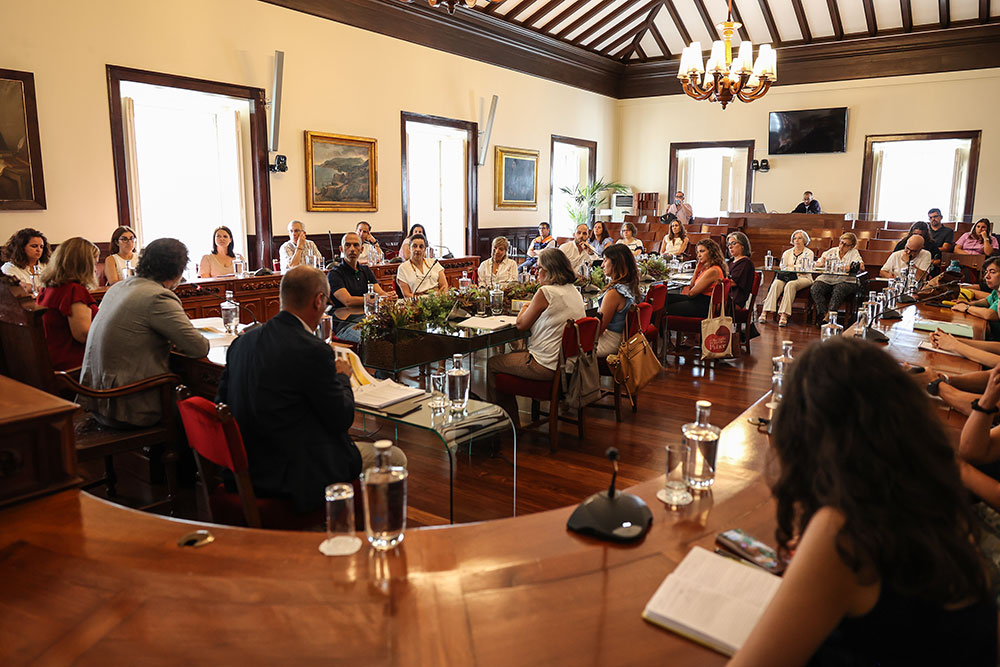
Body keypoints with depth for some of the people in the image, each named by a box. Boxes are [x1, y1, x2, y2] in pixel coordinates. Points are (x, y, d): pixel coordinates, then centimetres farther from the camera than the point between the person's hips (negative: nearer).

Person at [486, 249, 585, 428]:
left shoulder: (545, 292, -19)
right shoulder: (574, 291, 7)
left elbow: (521, 325, -10)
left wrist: (524, 309, 9)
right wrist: (532, 308, 17)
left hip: (547, 366, -10)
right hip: (568, 361, 10)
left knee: (492, 363, 10)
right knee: (513, 354, 29)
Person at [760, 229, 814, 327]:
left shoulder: (808, 253, 10)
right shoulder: (787, 253, 21)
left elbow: (806, 270, -3)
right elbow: (782, 269, 12)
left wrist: (792, 266, -6)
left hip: (803, 278, -3)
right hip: (786, 277, 3)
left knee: (790, 284, -37)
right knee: (777, 283, -31)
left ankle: (784, 315, -47)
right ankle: (765, 312, -40)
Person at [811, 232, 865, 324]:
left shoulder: (854, 253, 8)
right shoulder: (831, 251, 16)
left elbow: (862, 267, -8)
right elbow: (816, 264, 13)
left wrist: (850, 267, -27)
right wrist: (821, 263, -11)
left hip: (845, 281, -3)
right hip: (827, 279, 3)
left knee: (839, 290, -36)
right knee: (814, 289, -26)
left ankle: (828, 316, -31)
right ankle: (824, 314, -24)